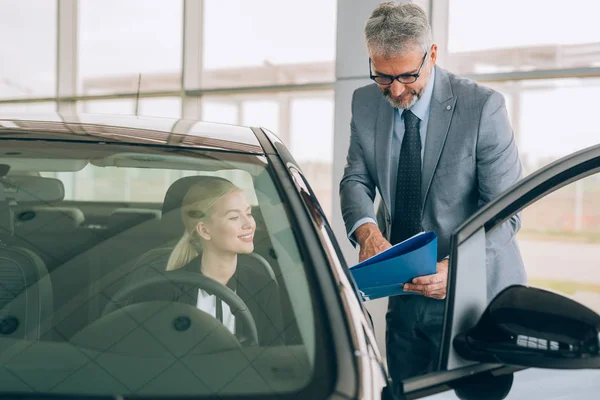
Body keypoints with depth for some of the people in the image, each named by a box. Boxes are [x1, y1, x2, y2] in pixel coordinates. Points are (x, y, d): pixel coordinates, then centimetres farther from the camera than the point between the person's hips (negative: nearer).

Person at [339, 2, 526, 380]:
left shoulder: (483, 106, -16)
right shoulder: (365, 103, 0)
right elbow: (356, 179, 4)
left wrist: (456, 267, -33)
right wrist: (367, 231, -20)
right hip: (405, 295, 5)